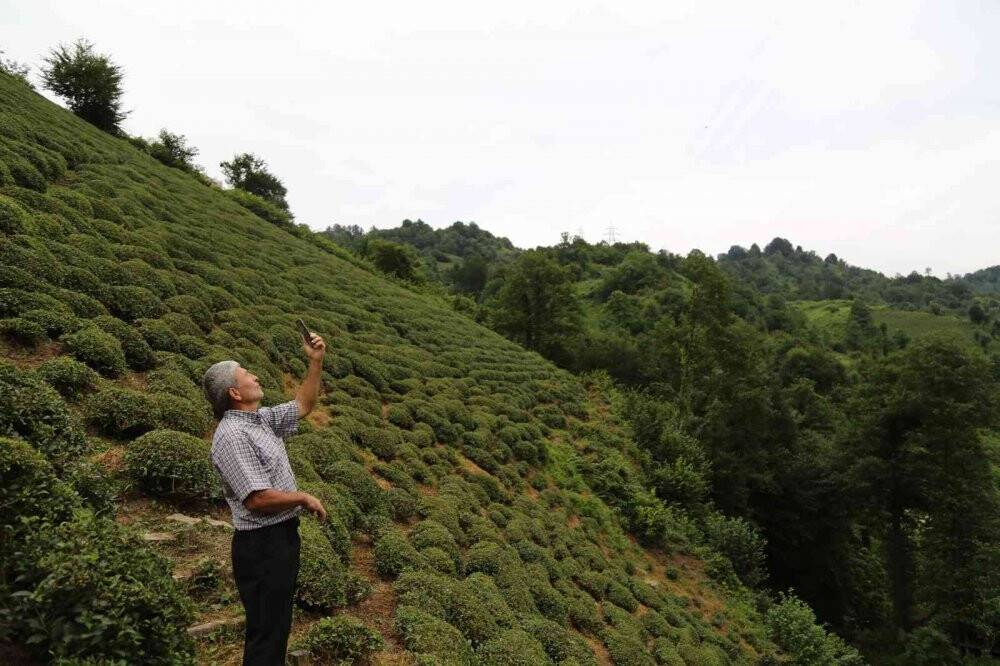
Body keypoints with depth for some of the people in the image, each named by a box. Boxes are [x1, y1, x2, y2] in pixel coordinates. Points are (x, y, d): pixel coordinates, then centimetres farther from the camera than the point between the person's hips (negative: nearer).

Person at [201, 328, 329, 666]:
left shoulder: (262, 419, 8)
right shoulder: (232, 436, -21)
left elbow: (303, 405, 21)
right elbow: (258, 498, -27)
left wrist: (316, 361, 11)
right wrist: (305, 498, -12)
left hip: (283, 536, 10)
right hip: (262, 544, -10)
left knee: (278, 625, 20)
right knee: (265, 632, 2)